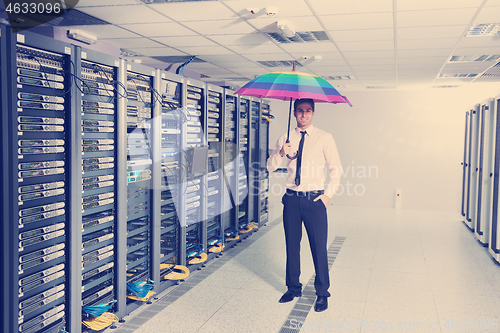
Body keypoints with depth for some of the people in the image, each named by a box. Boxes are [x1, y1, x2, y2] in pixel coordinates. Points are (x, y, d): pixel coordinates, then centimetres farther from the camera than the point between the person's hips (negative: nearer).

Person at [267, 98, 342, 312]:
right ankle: (293, 288, 28)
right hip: (292, 199, 3)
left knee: (319, 247, 0)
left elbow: (336, 169, 3)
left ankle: (322, 293, 16)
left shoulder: (324, 138, -1)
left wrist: (328, 194, -6)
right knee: (292, 245, 11)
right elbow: (270, 167, 3)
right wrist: (281, 153, -16)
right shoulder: (285, 138, 8)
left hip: (315, 200, -3)